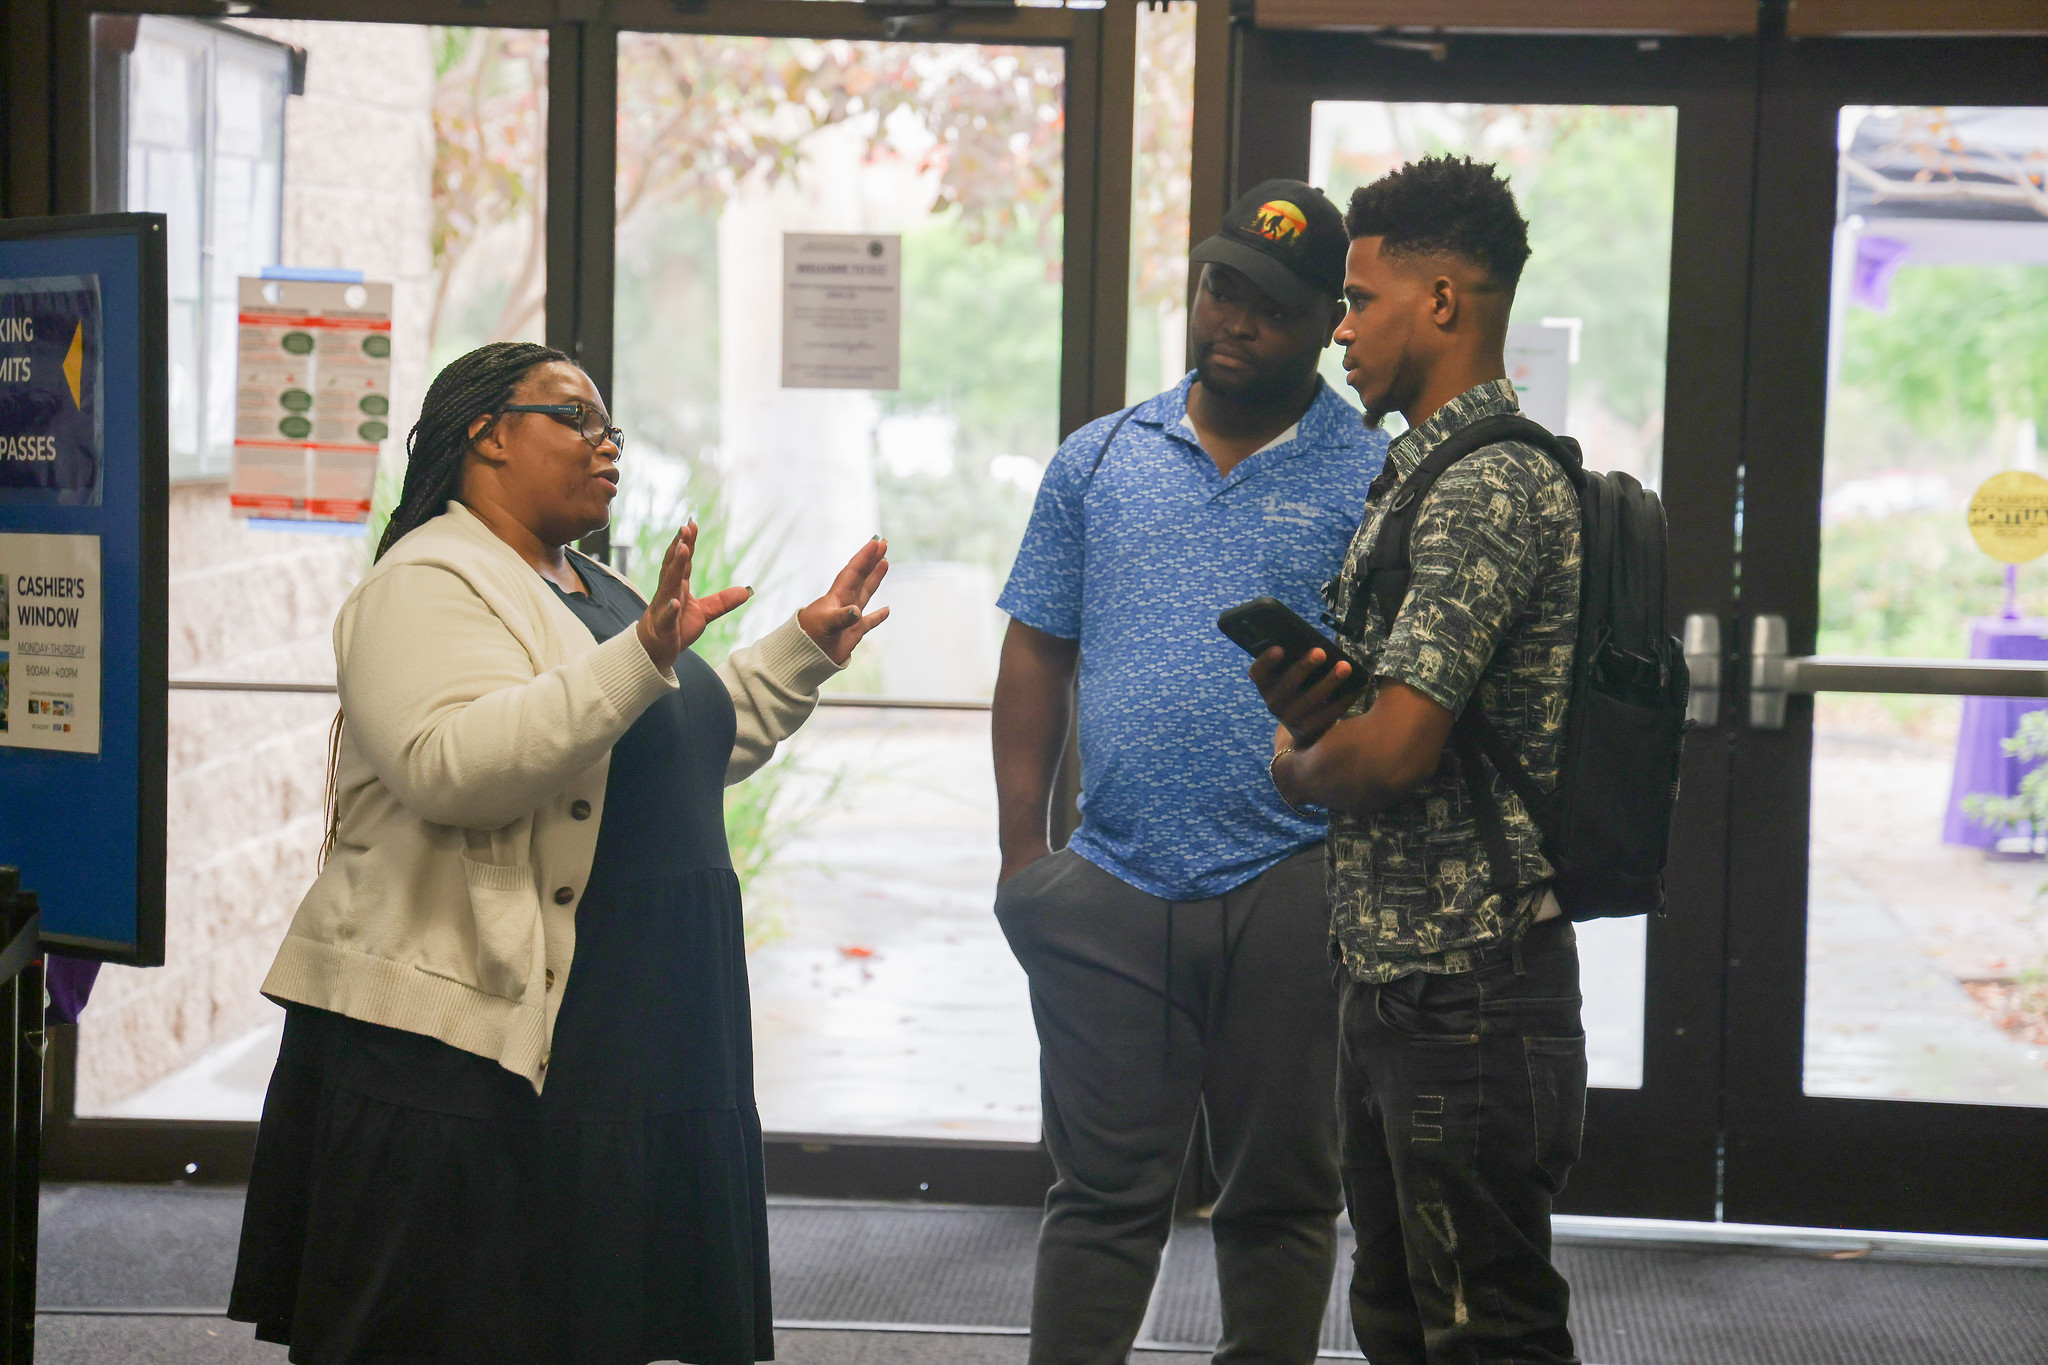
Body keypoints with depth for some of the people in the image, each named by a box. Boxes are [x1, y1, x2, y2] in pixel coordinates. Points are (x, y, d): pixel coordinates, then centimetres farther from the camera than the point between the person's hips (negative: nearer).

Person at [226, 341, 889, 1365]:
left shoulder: (593, 591, 20)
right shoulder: (429, 585, -10)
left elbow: (706, 742, 31)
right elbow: (450, 765, -28)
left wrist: (806, 647, 20)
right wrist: (639, 659, -31)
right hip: (462, 1051, -9)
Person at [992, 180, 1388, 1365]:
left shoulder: (1375, 479, 2)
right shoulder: (1102, 460, 10)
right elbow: (1037, 654, 11)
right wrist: (1022, 847, 4)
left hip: (1293, 897, -2)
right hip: (1111, 893, 2)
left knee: (1281, 1196, 8)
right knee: (1104, 1192, 6)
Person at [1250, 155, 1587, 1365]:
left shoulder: (1489, 489, -18)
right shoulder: (1427, 473, 16)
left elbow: (1395, 749, -26)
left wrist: (1294, 765, -4)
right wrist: (1307, 697, -2)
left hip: (1467, 993, -11)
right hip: (1399, 980, 11)